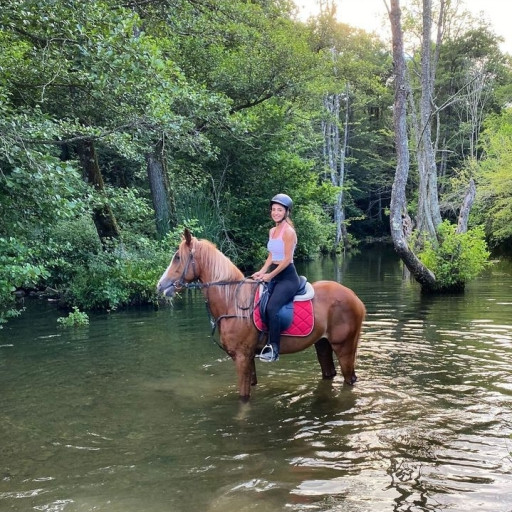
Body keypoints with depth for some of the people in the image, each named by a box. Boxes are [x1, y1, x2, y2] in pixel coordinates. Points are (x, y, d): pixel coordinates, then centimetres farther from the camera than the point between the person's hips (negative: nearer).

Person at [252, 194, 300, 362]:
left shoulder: (288, 231, -12)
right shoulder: (272, 231, 13)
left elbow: (287, 259, -16)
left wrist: (270, 275, -15)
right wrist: (262, 272, 1)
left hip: (287, 276, -9)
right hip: (273, 275, 9)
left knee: (272, 307, -28)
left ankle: (273, 349, -22)